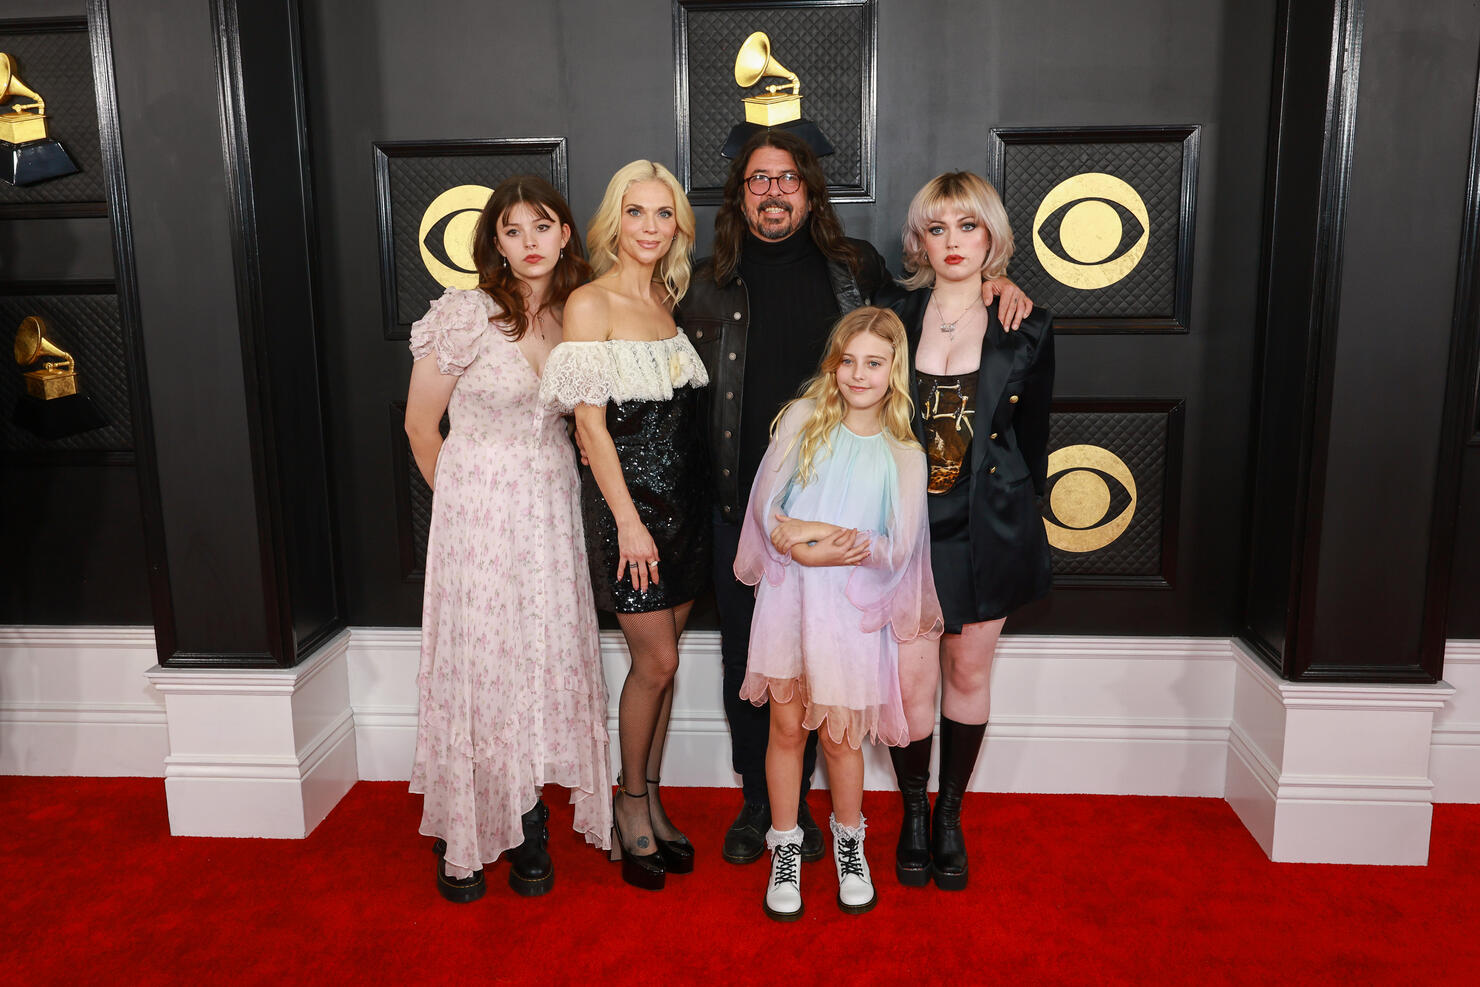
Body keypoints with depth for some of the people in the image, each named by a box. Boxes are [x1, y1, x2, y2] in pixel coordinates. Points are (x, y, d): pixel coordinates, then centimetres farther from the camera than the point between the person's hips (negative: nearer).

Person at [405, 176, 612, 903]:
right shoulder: (465, 314, -9)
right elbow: (420, 424, -2)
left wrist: (533, 498, 10)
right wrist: (462, 501, 8)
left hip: (553, 507, 4)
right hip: (477, 509, -4)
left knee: (549, 660, 5)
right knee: (477, 664, 2)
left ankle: (526, 824, 22)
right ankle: (464, 838, 19)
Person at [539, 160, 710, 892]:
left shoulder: (670, 298, 12)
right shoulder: (589, 303, -8)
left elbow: (685, 408, 13)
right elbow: (590, 423, -12)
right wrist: (628, 520, -16)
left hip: (684, 494, 6)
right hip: (626, 494, -6)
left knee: (664, 657, 11)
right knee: (655, 660, -2)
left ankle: (651, 800, 26)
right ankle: (631, 803, 19)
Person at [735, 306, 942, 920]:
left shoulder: (904, 455, 2)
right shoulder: (804, 418, 3)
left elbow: (898, 548, -7)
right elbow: (766, 507, -2)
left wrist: (816, 534, -15)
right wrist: (808, 546, -19)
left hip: (852, 607, 0)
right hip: (787, 595, 1)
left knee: (839, 733, 7)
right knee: (787, 727, 9)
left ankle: (848, 839, 33)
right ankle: (784, 847, 28)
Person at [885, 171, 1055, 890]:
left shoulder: (1026, 329, 2)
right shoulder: (893, 319, 3)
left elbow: (1033, 440, 9)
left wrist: (1011, 518, 9)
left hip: (987, 527, 1)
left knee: (968, 674, 11)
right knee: (911, 681, 1)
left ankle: (951, 816, 30)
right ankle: (913, 815, 25)